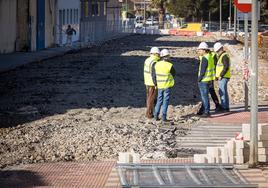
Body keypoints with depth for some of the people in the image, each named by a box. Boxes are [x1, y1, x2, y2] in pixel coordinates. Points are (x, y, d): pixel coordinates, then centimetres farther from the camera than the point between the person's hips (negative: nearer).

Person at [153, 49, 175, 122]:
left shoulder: (157, 64, -3)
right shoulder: (169, 65, -16)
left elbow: (154, 75, 2)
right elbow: (173, 73, 1)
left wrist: (155, 83, 14)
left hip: (159, 86, 4)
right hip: (167, 86, -4)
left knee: (159, 100, 16)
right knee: (165, 101, 1)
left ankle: (156, 116, 16)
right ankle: (164, 117, -1)